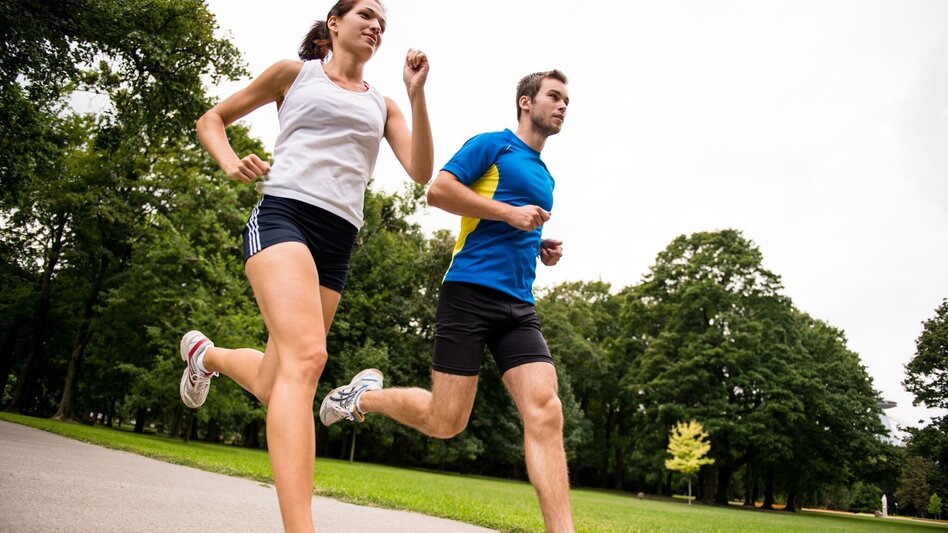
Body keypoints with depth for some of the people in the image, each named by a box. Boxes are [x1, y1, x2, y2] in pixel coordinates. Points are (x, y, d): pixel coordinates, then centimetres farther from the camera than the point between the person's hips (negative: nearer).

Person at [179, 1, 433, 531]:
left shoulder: (382, 105, 22)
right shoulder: (295, 72, 15)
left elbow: (422, 171, 7)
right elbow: (212, 119, 20)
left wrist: (417, 94, -2)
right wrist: (231, 164, -1)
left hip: (338, 239, 5)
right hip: (284, 213, -5)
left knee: (273, 384, 6)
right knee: (306, 357, -29)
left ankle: (205, 353, 39)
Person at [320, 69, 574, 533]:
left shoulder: (545, 177, 26)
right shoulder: (492, 145, 3)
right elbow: (438, 189, -10)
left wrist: (542, 249, 15)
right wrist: (510, 212, -12)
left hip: (519, 304, 7)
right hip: (471, 290, -6)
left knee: (545, 412, -12)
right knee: (446, 421, -4)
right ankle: (367, 395, 23)